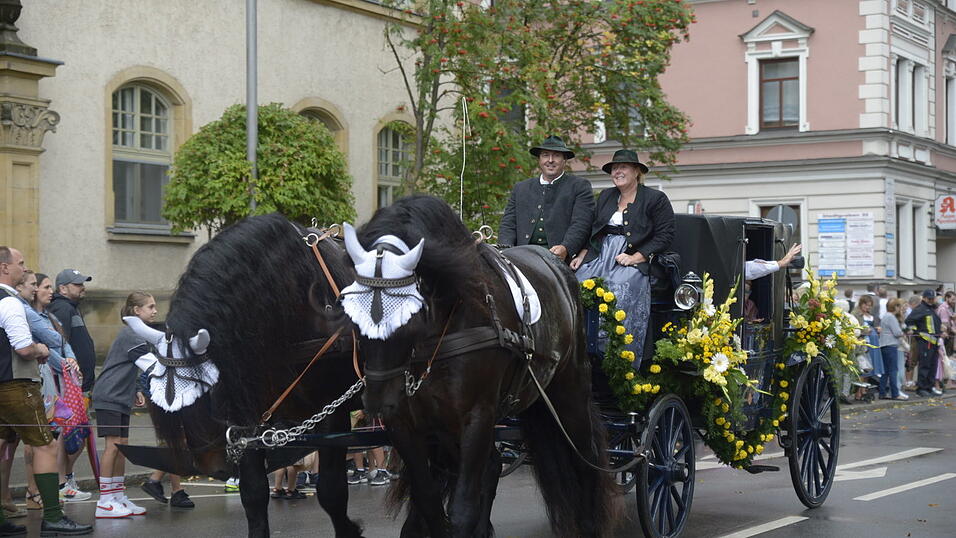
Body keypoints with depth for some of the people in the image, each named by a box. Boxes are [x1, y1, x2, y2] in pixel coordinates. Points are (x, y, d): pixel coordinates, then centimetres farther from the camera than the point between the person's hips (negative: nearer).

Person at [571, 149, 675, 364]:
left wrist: (635, 258, -11)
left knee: (617, 297, -29)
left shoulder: (656, 199, 5)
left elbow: (664, 236, -1)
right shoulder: (605, 196, 23)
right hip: (599, 257, 5)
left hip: (632, 263, -5)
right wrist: (582, 255, 9)